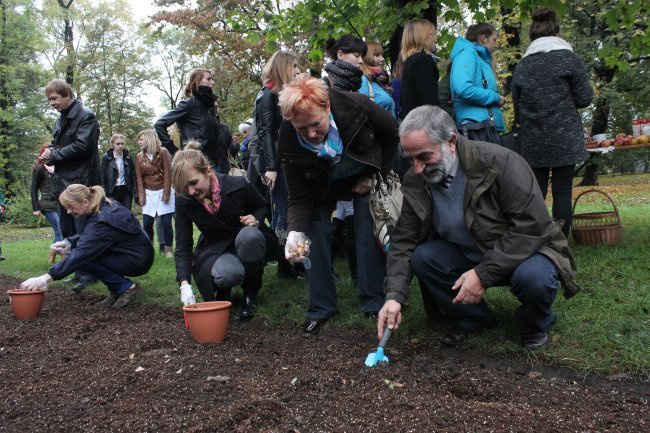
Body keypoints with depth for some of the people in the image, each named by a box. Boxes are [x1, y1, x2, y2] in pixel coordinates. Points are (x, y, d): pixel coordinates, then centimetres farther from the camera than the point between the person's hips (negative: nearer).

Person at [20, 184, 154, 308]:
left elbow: (80, 255, -32)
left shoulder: (101, 223, -27)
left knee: (84, 258, -19)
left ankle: (126, 287, -7)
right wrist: (68, 242, -6)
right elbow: (86, 235, 14)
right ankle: (116, 289, 8)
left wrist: (45, 278, -33)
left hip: (139, 260, -9)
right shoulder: (103, 207, 0)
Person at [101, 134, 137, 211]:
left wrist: (136, 193, -1)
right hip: (112, 192, -2)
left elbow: (133, 175, 4)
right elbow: (103, 177, -3)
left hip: (126, 191, 2)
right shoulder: (106, 157, -3)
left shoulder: (128, 157, 3)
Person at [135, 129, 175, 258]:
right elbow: (139, 178, 6)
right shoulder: (139, 157, 6)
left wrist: (166, 193, -13)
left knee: (166, 223, -5)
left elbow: (167, 173, -8)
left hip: (163, 191, -3)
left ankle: (168, 250, 5)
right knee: (147, 223, 0)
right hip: (148, 193, 4)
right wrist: (141, 196, -4)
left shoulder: (163, 152, -5)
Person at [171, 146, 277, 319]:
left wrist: (256, 219, -24)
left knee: (249, 235, -38)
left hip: (249, 245, 0)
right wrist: (185, 284, -28)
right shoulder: (184, 203, -17)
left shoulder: (238, 185, -22)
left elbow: (263, 207, 0)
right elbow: (183, 246, -15)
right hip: (216, 249, 0)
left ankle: (250, 292, -12)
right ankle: (222, 291, 6)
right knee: (226, 275, -37)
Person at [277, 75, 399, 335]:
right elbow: (299, 199, -26)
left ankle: (374, 303, 3)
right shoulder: (288, 142, -33)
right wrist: (296, 233, -44)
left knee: (369, 235, -10)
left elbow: (392, 135, -14)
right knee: (315, 236, -10)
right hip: (321, 185, 1)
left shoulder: (357, 106, -36)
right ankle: (320, 308, 2)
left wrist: (375, 175, -14)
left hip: (365, 178, 0)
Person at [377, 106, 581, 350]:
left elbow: (532, 226, -27)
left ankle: (535, 324, 1)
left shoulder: (501, 163, -26)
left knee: (533, 276, -36)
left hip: (524, 250, -4)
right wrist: (394, 295, -23)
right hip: (467, 255, 4)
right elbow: (403, 242, -8)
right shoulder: (415, 182, -11)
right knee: (422, 257, -21)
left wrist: (484, 273, -31)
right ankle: (471, 317, 3)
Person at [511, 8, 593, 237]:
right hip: (564, 136, -2)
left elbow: (517, 106, 9)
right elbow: (584, 98, -1)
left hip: (532, 139, 2)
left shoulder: (522, 65, 6)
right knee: (562, 191, 1)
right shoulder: (568, 58, -1)